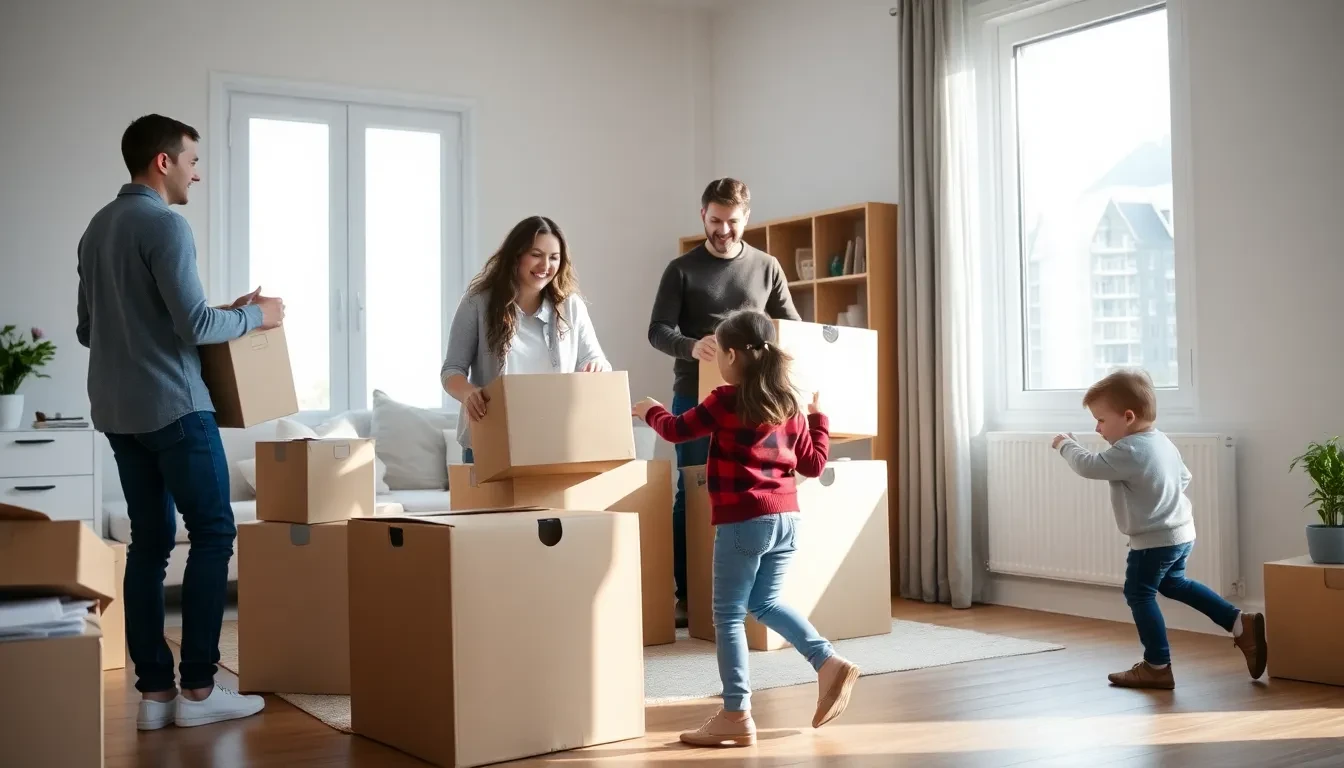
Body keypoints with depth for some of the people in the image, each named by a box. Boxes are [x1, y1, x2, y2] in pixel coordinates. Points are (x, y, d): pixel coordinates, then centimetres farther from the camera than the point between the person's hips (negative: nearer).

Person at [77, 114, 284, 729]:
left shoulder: (96, 228, 15)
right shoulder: (164, 224, -12)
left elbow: (87, 329, 21)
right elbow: (194, 324, -17)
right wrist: (254, 315, -1)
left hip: (117, 411, 8)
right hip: (173, 406, -8)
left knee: (150, 541, 9)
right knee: (212, 534, -2)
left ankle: (153, 690, 9)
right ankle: (196, 689, -2)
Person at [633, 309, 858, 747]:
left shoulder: (725, 401, -6)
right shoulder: (788, 404, 9)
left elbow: (676, 430, 4)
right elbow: (814, 464, 16)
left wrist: (649, 411, 25)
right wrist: (818, 417, 30)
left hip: (743, 522, -7)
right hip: (786, 518, 7)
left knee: (728, 615, 1)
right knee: (765, 603, 22)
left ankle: (736, 716, 1)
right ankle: (830, 664, 9)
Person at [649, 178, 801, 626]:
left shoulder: (767, 268, 9)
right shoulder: (682, 270, 3)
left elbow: (792, 328, 11)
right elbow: (658, 331, -4)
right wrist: (691, 346, -26)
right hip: (695, 399, -2)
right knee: (693, 493, 1)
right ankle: (686, 594, 6)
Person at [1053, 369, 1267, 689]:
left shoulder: (1129, 451, -25)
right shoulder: (1162, 442, 7)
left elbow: (1089, 466, -24)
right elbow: (1184, 477, 20)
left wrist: (1065, 444, -7)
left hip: (1153, 540, -10)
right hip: (1180, 533, 10)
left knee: (1139, 593, 1)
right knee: (1173, 583, 27)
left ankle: (1157, 667, 4)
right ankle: (1240, 623, 24)